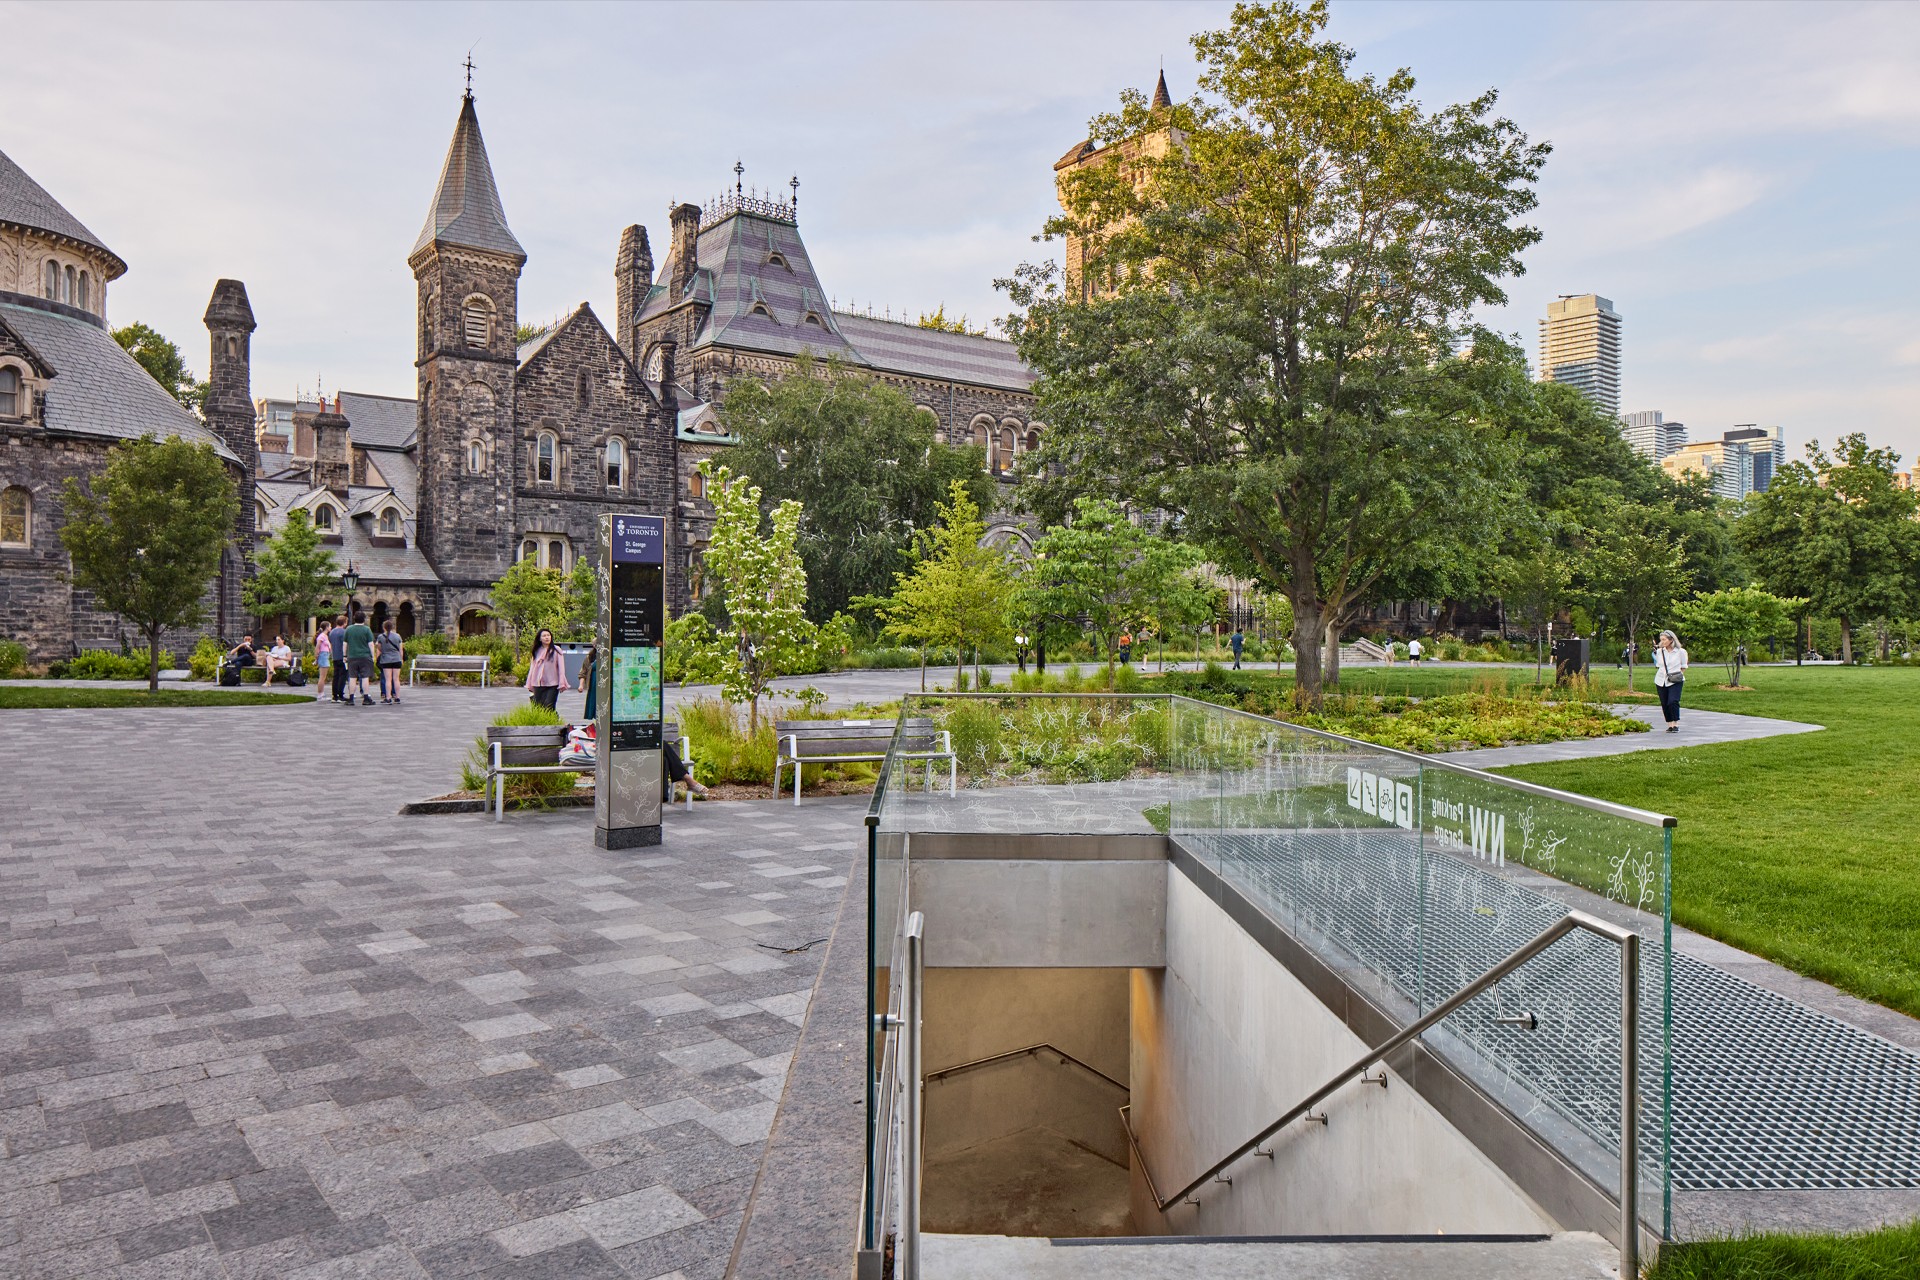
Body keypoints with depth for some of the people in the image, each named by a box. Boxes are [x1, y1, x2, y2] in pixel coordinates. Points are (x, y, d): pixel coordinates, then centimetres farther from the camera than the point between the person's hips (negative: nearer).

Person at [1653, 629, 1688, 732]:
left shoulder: (1681, 652, -2)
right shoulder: (1659, 652, 9)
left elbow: (1683, 667, 4)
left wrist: (1679, 676, -5)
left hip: (1675, 681, -4)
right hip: (1661, 681, 4)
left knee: (1673, 702, -17)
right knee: (1664, 704, 4)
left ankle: (1676, 725, -9)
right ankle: (1669, 725, 14)